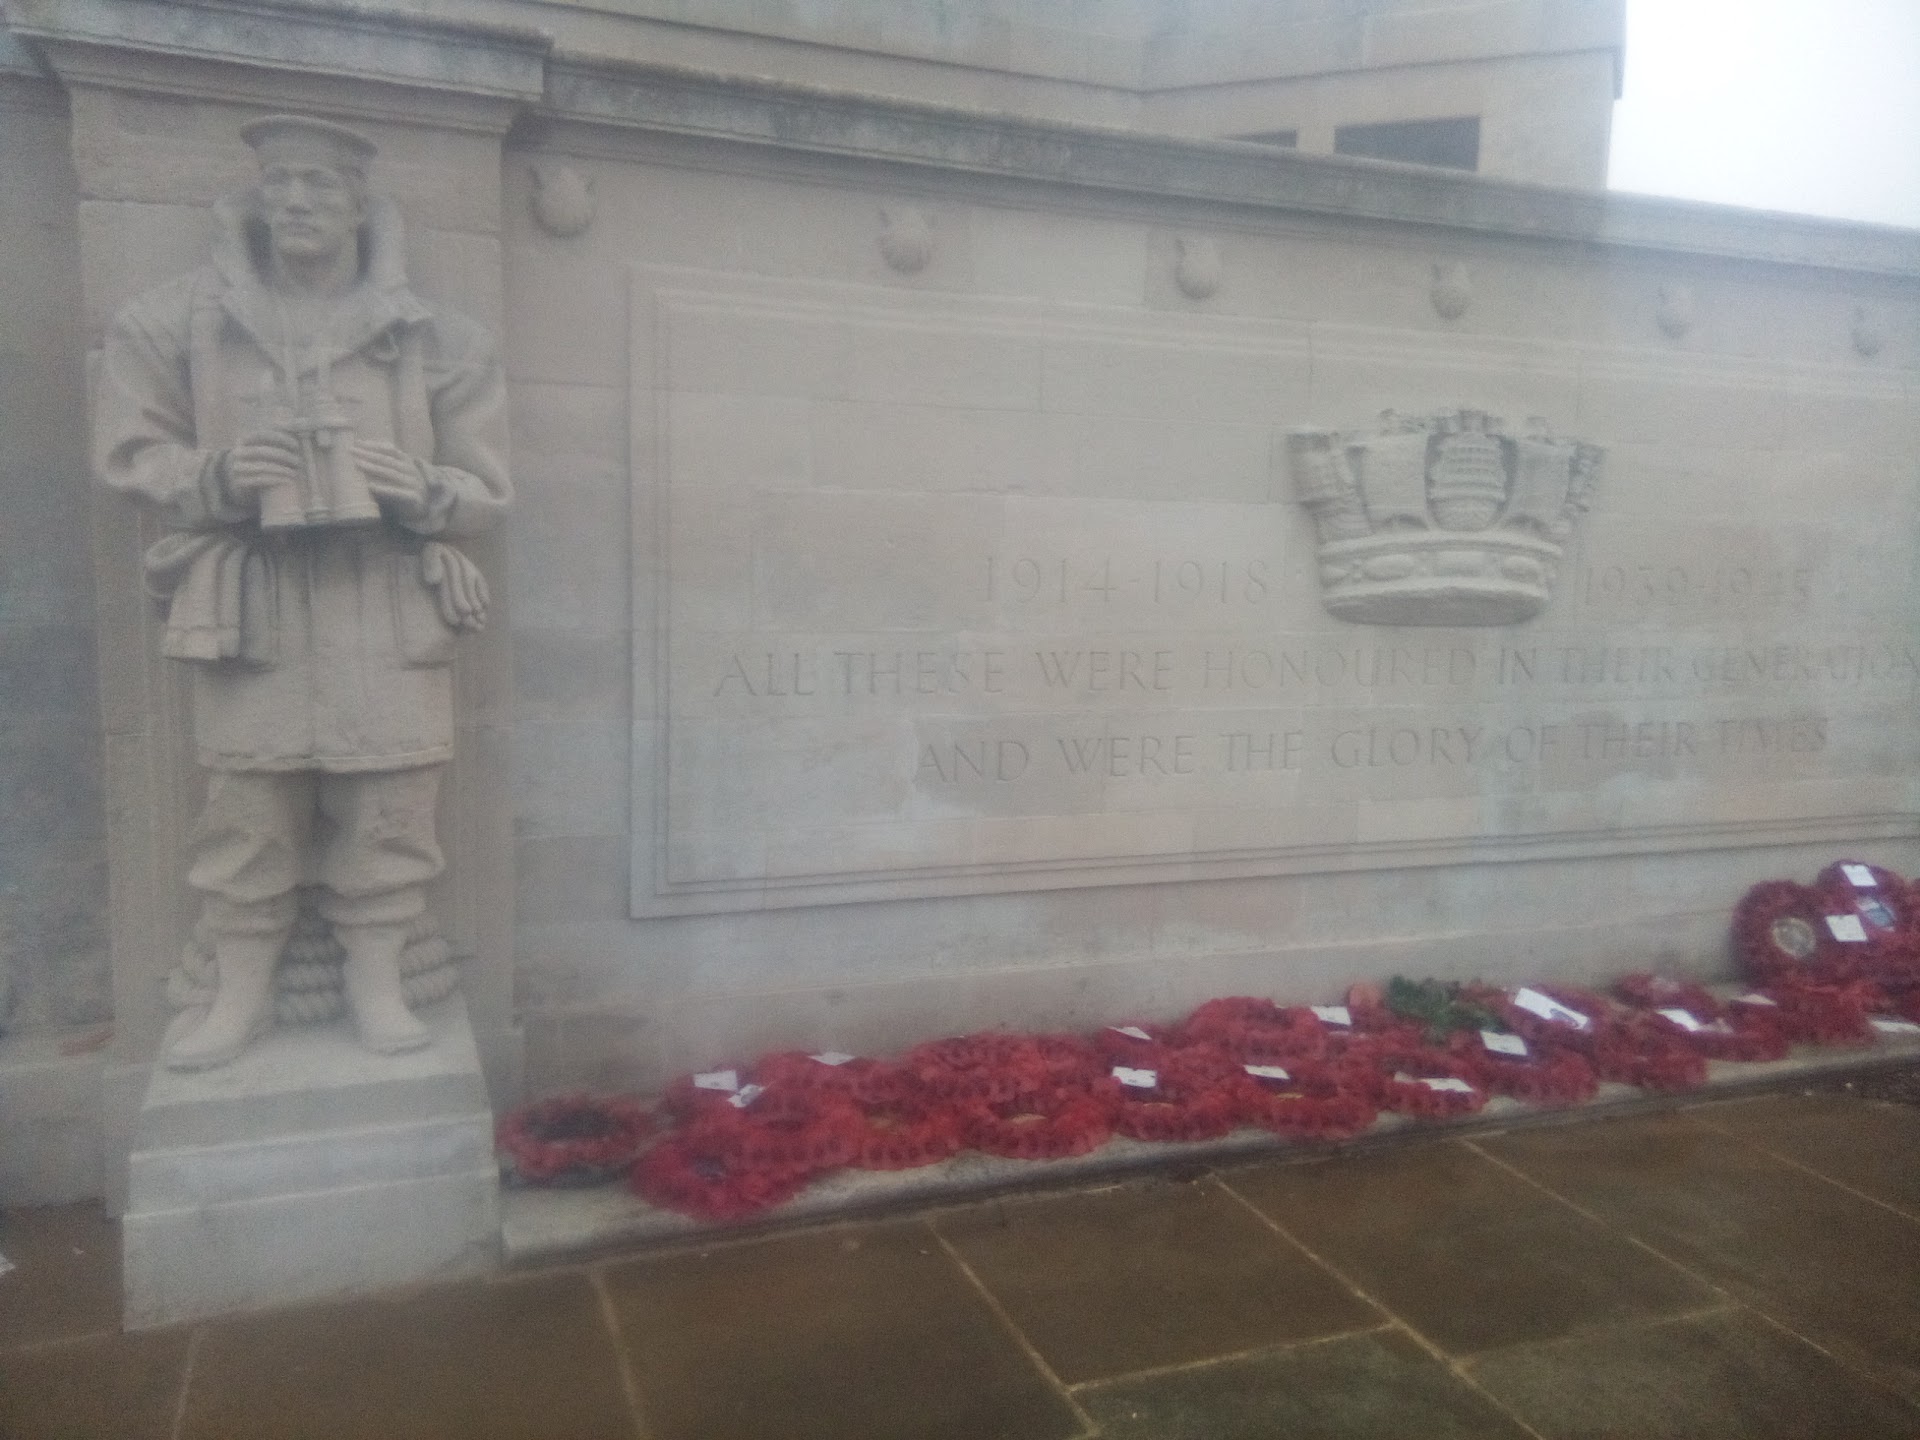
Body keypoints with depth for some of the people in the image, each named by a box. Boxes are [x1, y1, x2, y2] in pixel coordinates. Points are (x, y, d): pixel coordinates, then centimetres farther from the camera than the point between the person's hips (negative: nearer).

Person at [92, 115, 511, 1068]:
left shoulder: (433, 338, 6)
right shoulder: (183, 320, 7)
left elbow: (487, 491, 7)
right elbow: (131, 454, 10)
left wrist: (420, 488, -14)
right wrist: (217, 476, -10)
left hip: (390, 613, 0)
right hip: (248, 608, 0)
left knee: (387, 809, 3)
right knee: (246, 811, 4)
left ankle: (376, 979, 19)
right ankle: (241, 990, 21)